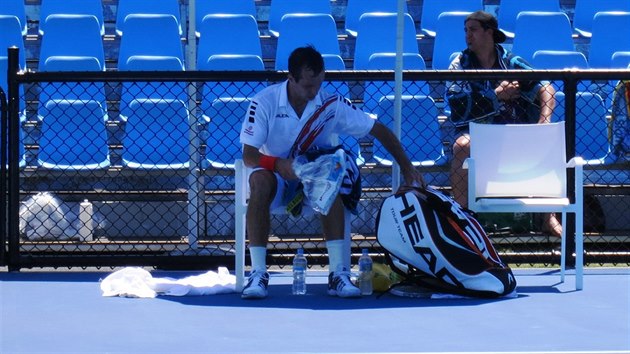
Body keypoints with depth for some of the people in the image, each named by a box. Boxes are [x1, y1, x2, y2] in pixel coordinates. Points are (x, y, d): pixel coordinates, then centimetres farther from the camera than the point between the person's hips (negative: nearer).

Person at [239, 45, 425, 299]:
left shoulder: (332, 105, -8)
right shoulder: (264, 102, -12)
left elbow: (379, 131, -3)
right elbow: (249, 155, -14)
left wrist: (406, 167, -11)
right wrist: (278, 164, -34)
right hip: (277, 174, -1)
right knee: (259, 181, -36)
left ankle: (338, 274, -33)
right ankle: (258, 273, -33)